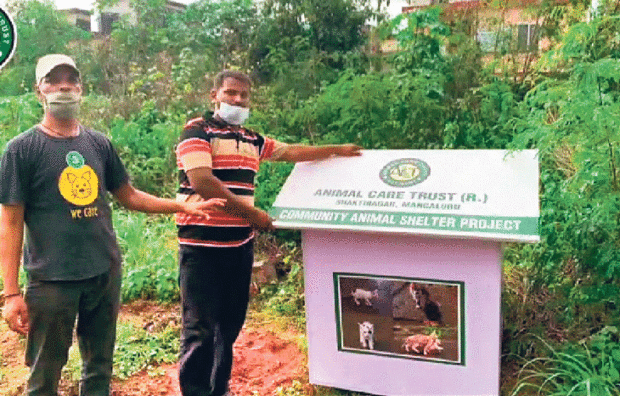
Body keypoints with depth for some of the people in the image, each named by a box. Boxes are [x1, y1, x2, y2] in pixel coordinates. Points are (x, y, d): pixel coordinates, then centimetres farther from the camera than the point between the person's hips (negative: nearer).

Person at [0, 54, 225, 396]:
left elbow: (128, 196, 15)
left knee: (99, 368, 17)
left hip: (106, 273, 4)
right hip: (52, 280, -4)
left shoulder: (99, 144, 7)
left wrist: (182, 207, 5)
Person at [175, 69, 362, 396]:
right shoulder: (197, 131, -6)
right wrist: (252, 213, -15)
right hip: (202, 246, -7)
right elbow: (202, 181, -18)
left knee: (230, 324, 15)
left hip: (240, 245, 7)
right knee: (200, 329, -2)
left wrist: (338, 150, 28)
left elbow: (292, 152, 26)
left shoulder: (252, 140, 16)